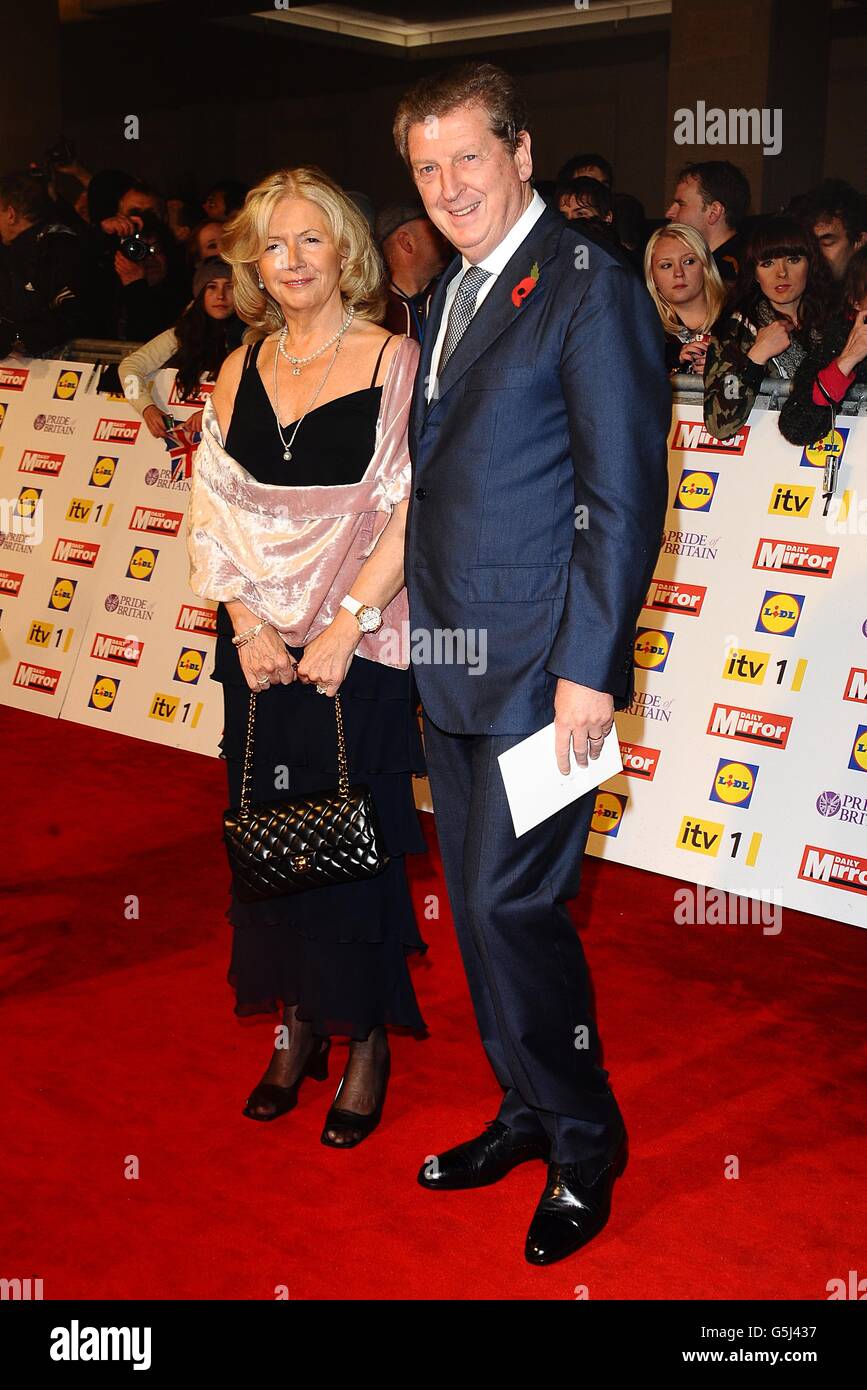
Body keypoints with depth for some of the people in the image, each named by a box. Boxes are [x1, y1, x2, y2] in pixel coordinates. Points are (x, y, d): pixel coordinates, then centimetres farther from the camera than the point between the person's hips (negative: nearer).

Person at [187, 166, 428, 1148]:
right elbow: (215, 508, 7)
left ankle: (366, 1037, 18)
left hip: (359, 645, -4)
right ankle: (298, 1022, 26)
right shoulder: (241, 371, 10)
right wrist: (246, 622, -5)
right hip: (260, 644, 5)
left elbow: (414, 511, -10)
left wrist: (344, 625, -15)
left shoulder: (394, 362, -4)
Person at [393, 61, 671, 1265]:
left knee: (512, 907, -5)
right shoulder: (447, 299, 16)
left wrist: (590, 669, -18)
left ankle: (585, 1143, 16)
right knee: (478, 907, 14)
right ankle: (530, 1113, 31)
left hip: (541, 666, -8)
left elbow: (628, 497, -14)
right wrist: (422, 629, 13)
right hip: (451, 667, 8)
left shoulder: (591, 287, -10)